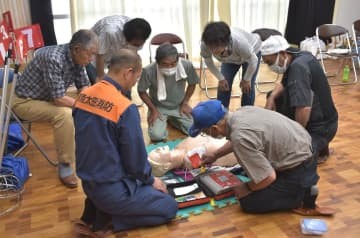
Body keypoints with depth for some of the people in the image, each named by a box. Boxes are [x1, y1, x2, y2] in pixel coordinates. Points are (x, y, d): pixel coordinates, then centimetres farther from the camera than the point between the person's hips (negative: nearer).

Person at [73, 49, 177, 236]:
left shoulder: (83, 96, -1)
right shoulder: (125, 108, -25)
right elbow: (136, 159, -17)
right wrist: (150, 180, 5)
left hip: (88, 181, 8)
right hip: (110, 189, -8)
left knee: (143, 184, 29)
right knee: (169, 207, 8)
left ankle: (97, 208, 12)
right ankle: (106, 219, -1)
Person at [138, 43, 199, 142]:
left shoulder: (187, 65, -24)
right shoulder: (149, 71, -29)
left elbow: (192, 84, -2)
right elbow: (141, 91, -10)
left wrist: (185, 103, -4)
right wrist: (153, 109, -12)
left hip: (179, 106, 2)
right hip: (159, 107, -2)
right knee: (156, 136, -21)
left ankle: (172, 118, 18)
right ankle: (164, 120, 14)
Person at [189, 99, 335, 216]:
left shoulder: (240, 136, -30)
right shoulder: (242, 112, -2)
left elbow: (268, 178, -24)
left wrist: (246, 188, -6)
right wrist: (215, 155, 30)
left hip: (297, 170, -9)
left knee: (249, 203, -6)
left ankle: (304, 197, -1)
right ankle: (302, 188, 17)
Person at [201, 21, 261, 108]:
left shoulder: (239, 42, -48)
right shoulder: (205, 45, -38)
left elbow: (253, 60, -27)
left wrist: (246, 79, -13)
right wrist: (221, 78, -12)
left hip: (252, 51, -3)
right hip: (230, 59, 3)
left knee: (248, 87, -8)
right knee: (223, 86, -7)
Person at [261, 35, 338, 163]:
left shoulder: (298, 67, -29)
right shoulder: (301, 56, 1)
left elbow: (304, 109, -37)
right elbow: (284, 84, 16)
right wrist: (272, 97, -5)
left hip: (320, 127, -10)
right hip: (316, 117, 10)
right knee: (274, 96, 14)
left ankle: (319, 147, 3)